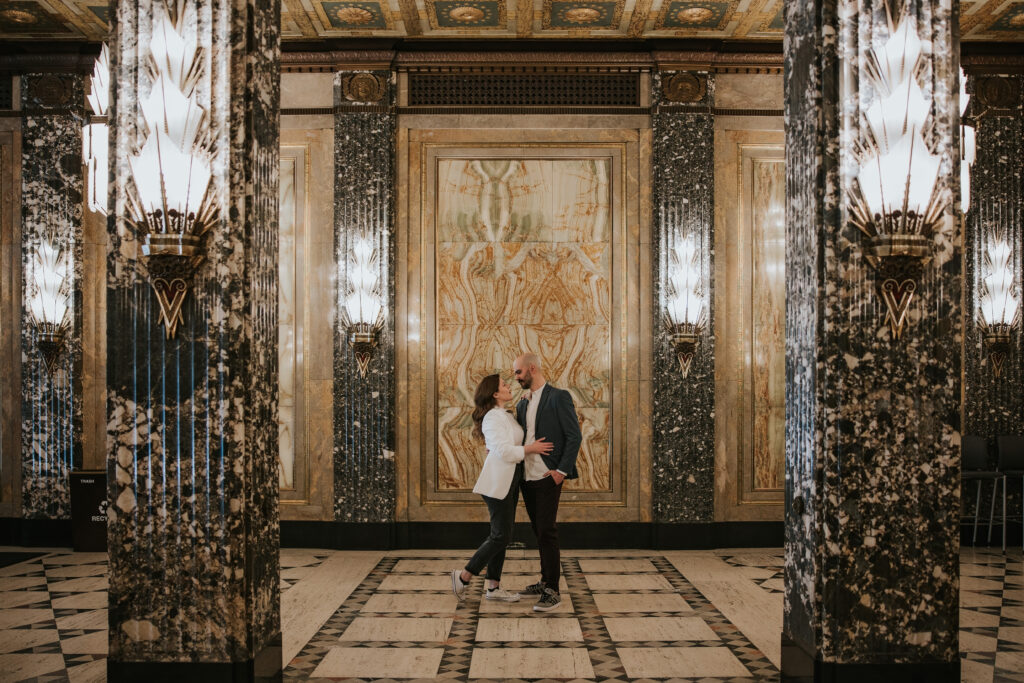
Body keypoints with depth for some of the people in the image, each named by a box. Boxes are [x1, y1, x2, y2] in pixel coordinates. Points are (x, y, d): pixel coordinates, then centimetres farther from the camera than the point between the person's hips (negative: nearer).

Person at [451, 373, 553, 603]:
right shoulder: (493, 418, -15)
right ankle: (463, 577, 3)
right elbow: (503, 451, -23)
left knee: (501, 534, 10)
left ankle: (494, 587, 15)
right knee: (501, 535, -8)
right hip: (498, 483, -10)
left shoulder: (506, 416, 15)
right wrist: (530, 449, -17)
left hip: (510, 482, 10)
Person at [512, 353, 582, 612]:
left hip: (548, 478, -7)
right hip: (527, 478, 7)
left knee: (547, 533, -7)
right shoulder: (522, 403, 15)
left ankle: (552, 591, -2)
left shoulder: (558, 397, -8)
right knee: (539, 532, 15)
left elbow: (575, 436, -11)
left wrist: (562, 470, -16)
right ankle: (546, 581, 25)